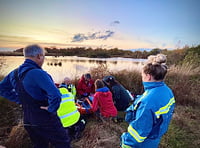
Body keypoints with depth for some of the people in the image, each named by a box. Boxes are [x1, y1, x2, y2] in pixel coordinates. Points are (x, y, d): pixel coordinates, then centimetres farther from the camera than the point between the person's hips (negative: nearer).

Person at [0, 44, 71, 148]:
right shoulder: (38, 73, -26)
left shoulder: (15, 73, 1)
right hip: (46, 121, -8)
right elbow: (55, 95, -37)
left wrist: (20, 100, 10)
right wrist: (51, 109, -18)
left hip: (27, 122, 8)